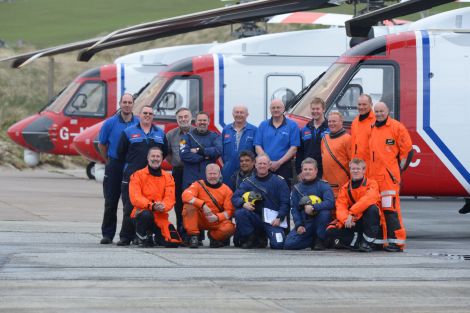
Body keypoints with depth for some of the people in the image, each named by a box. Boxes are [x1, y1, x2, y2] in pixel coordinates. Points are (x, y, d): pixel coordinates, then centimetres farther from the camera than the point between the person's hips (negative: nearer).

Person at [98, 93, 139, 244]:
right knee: (111, 202, 0)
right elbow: (101, 145, 9)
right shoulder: (110, 123, 0)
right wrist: (109, 161, 9)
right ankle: (107, 234, 5)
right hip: (114, 166, -1)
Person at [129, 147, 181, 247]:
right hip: (140, 215, -3)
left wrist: (163, 207, -26)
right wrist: (152, 206, -29)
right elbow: (135, 198, -13)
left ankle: (152, 238, 18)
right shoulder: (138, 175, -1)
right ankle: (141, 237, -8)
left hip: (160, 217, 3)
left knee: (173, 242, -16)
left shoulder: (168, 177, 9)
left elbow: (170, 198, -1)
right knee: (146, 215, -40)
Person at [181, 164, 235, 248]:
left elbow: (230, 211, -3)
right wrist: (203, 204, -33)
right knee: (189, 205, -27)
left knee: (229, 228, -31)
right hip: (200, 220, -1)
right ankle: (193, 236, -18)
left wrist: (217, 217, -23)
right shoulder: (198, 185, -3)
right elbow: (186, 195, -22)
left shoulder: (226, 190, 0)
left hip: (217, 221, 1)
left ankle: (213, 236, 6)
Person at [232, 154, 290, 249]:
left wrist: (279, 218, -15)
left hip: (273, 220, -2)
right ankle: (250, 239, -6)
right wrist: (243, 204, -23)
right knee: (239, 213, -27)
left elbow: (285, 202, -1)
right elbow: (235, 198, 0)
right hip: (255, 218, 2)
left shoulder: (279, 181, 3)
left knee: (278, 244, -24)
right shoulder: (248, 182, 8)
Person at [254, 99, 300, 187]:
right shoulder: (263, 125, 11)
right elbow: (258, 146, 7)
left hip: (284, 167, -2)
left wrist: (279, 162, -11)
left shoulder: (292, 126, 3)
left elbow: (294, 148, -3)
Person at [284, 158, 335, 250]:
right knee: (289, 244, -18)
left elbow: (330, 203, -20)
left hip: (319, 222, -3)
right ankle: (313, 240, 10)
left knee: (325, 212, -36)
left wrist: (313, 207, -30)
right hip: (304, 224, 3)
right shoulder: (297, 188, 9)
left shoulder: (323, 185, -3)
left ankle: (320, 240, -12)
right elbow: (294, 208, 5)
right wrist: (298, 225, -10)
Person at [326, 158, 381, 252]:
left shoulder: (371, 184, -4)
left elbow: (368, 199, -24)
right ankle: (358, 240, -22)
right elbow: (341, 207, -6)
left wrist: (352, 214, -33)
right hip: (352, 223, 3)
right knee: (330, 232, -18)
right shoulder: (345, 188, 7)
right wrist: (346, 219, -29)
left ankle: (368, 242, -28)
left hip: (368, 222, -3)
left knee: (372, 208, -36)